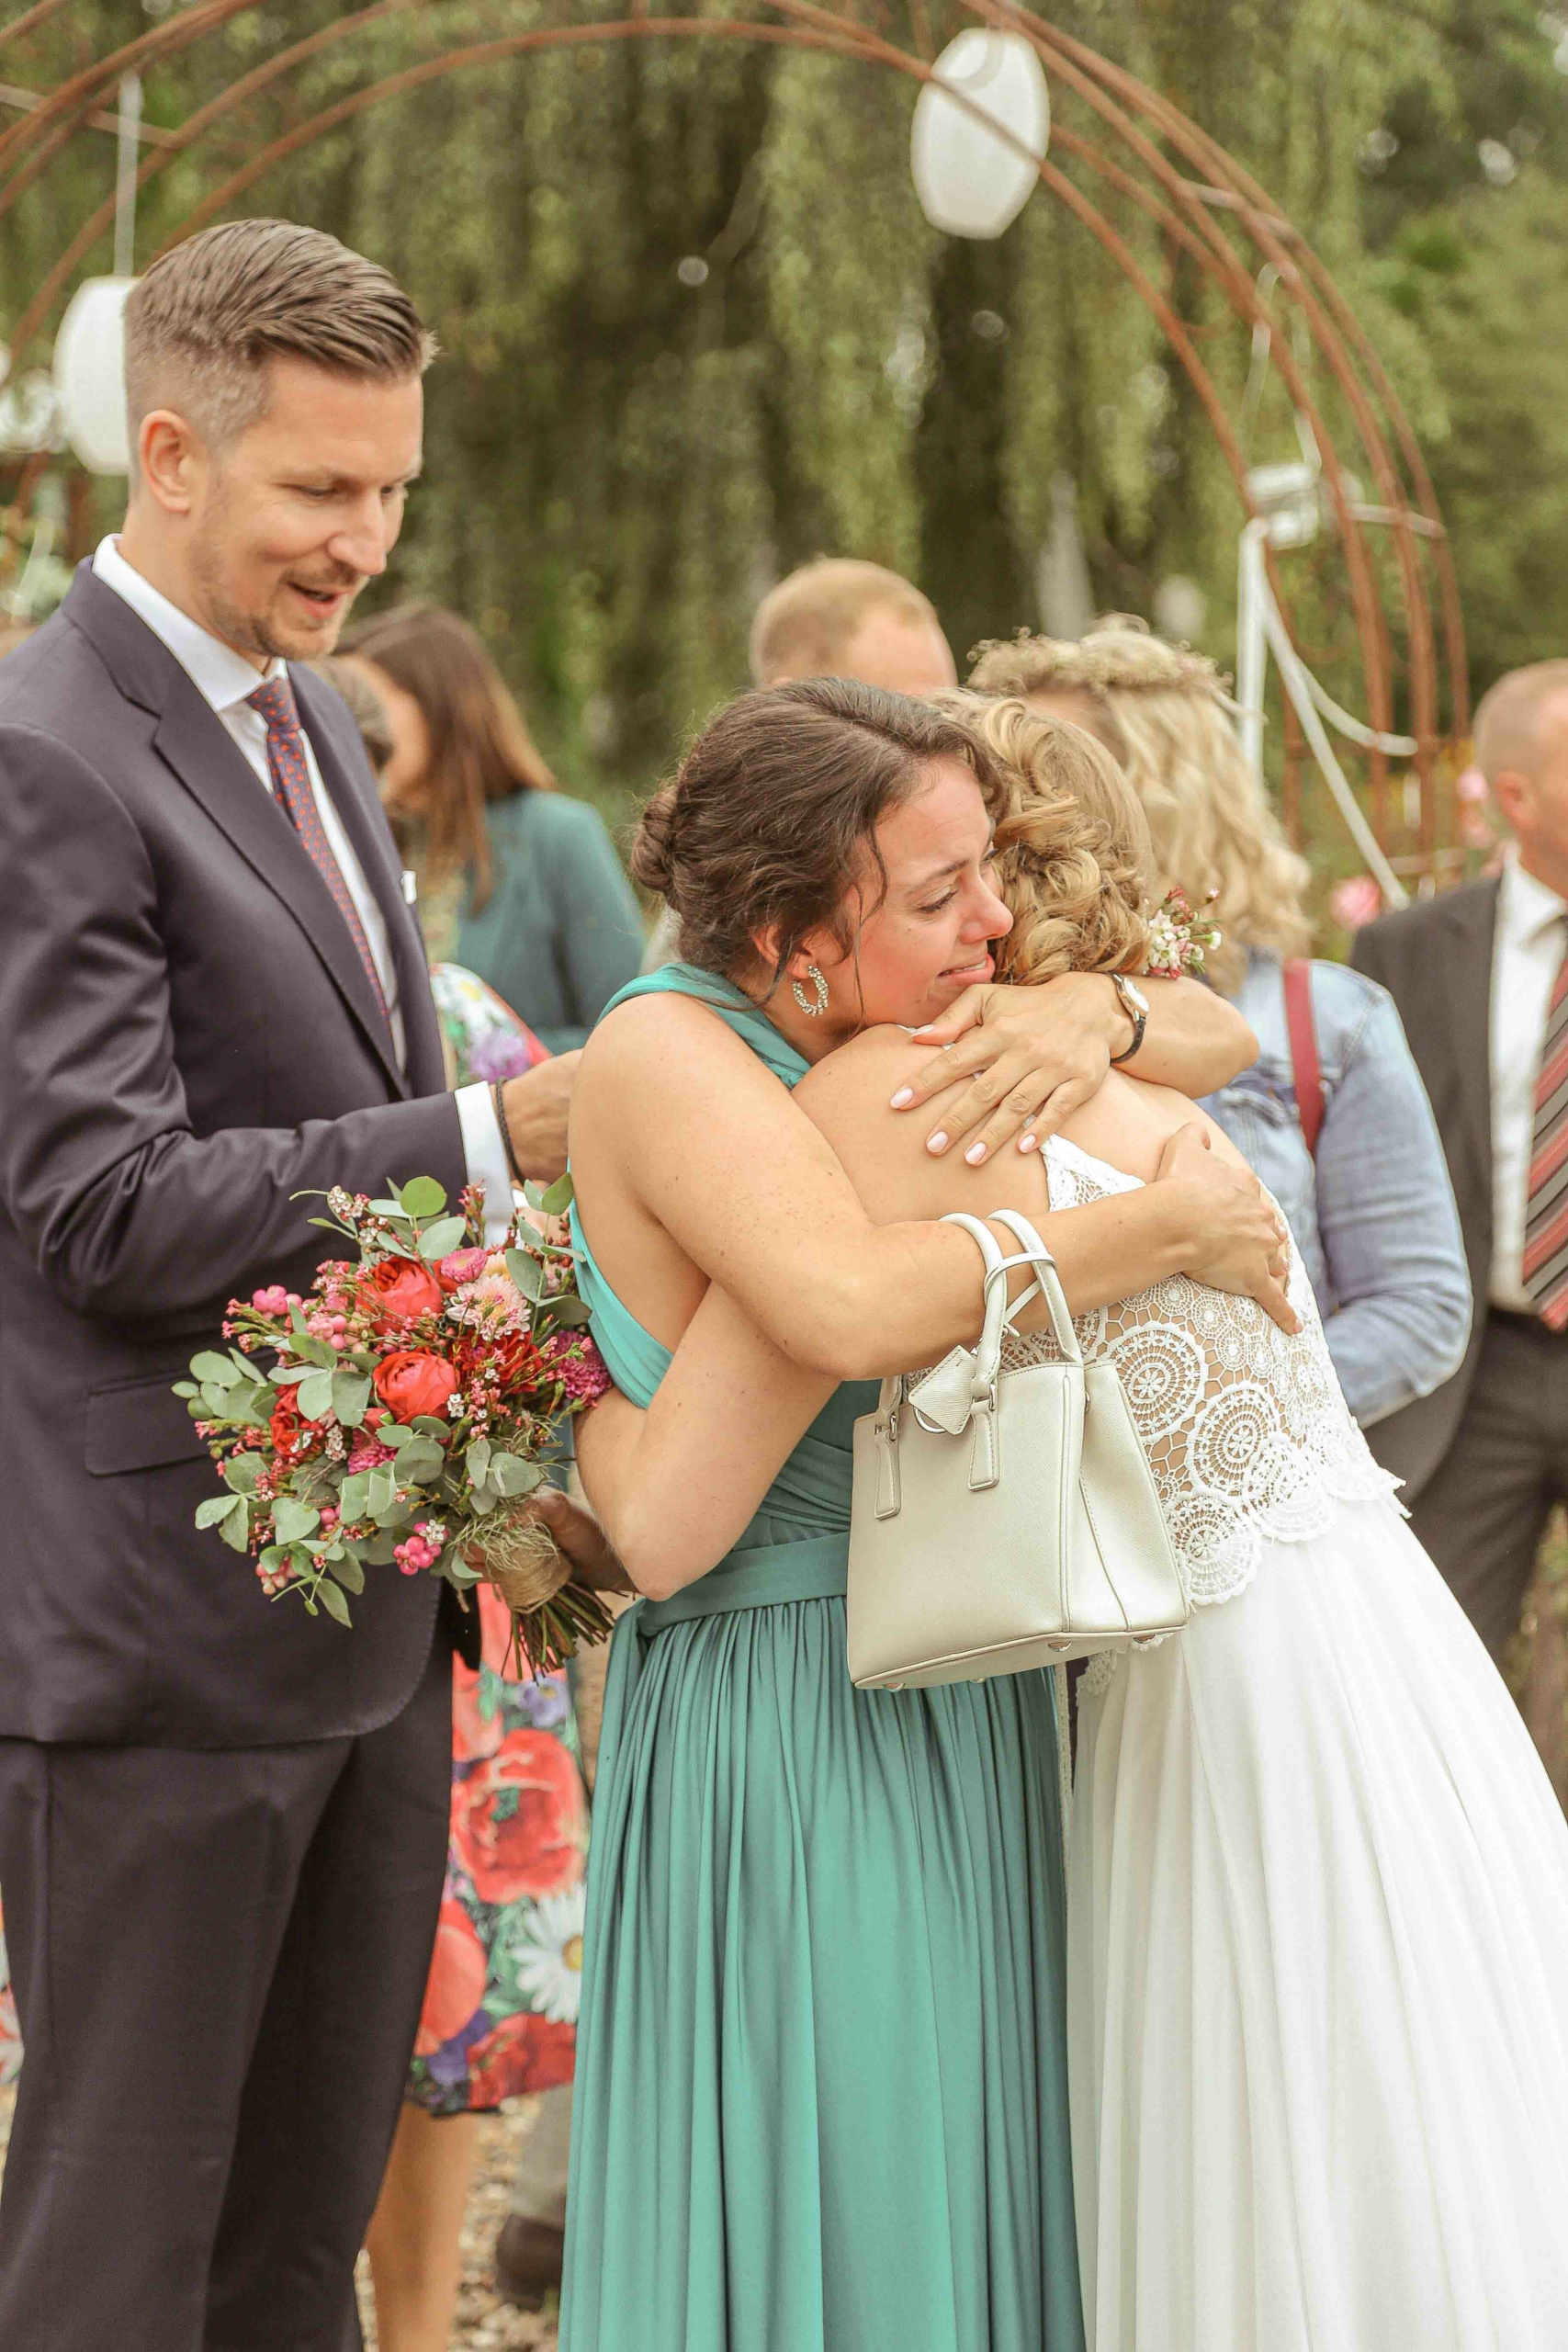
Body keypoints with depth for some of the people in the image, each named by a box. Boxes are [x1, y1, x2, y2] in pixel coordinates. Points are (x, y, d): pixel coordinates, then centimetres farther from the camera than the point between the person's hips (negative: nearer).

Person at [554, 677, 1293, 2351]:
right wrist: (1171, 1224, -25)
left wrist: (1089, 1009, -9)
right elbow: (852, 1307, -34)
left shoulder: (875, 1023, 6)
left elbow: (1219, 1035, 14)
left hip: (963, 1699, 8)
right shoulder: (667, 1050, -17)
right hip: (792, 1721, -8)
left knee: (970, 2198, 14)